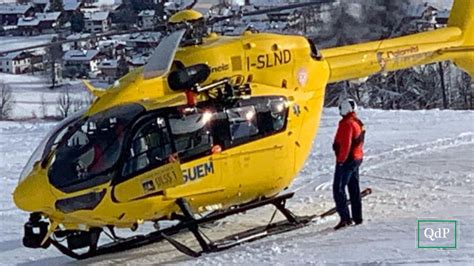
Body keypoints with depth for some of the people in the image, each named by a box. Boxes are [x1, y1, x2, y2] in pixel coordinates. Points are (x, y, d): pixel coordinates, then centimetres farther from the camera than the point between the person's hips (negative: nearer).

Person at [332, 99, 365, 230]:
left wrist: (341, 160, -18)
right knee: (354, 189, 15)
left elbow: (345, 144, -23)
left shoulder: (347, 124, -18)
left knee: (338, 188, -9)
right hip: (357, 159, 10)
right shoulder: (358, 123, 13)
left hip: (347, 160, -10)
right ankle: (357, 218, 20)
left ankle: (345, 218, -16)